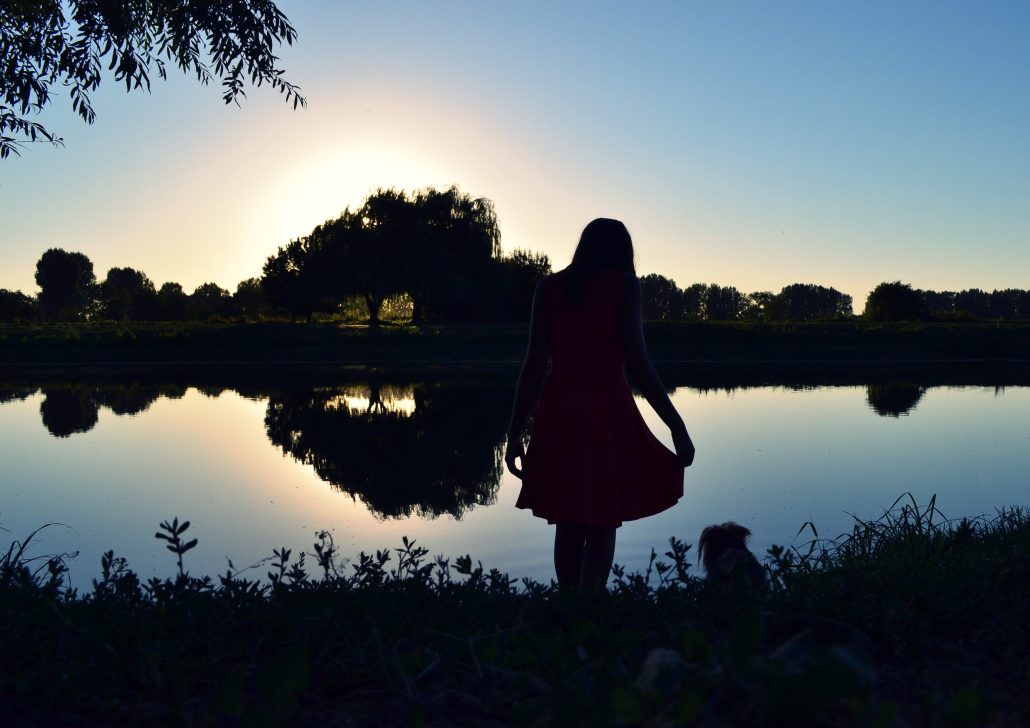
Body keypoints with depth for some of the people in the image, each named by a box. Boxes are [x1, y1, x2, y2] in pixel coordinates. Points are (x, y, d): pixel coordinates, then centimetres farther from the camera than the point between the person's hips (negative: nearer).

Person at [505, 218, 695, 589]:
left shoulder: (548, 287, 8)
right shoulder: (624, 285, -1)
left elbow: (534, 365, 2)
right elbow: (637, 364, -9)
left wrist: (515, 433, 6)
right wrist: (677, 427, -6)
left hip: (558, 412, 3)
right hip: (606, 412, -3)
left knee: (568, 524, 15)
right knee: (602, 527, 7)